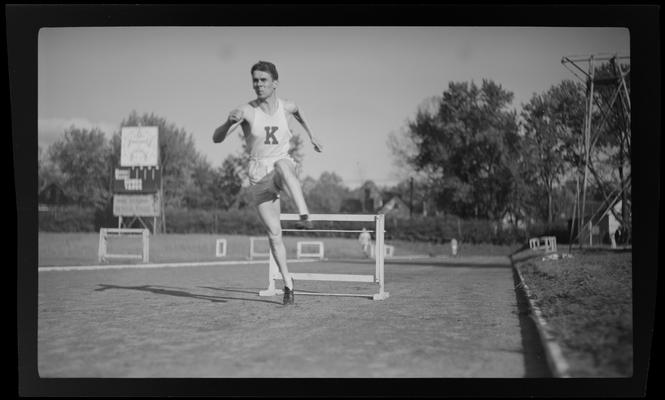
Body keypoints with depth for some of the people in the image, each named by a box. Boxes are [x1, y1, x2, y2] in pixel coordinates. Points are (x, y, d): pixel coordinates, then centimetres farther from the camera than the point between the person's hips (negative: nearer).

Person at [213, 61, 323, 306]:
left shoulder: (286, 107, 1)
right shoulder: (246, 111, -9)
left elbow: (298, 113, 27)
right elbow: (217, 139, -18)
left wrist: (311, 136, 31)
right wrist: (230, 121, -36)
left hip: (283, 168, 0)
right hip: (259, 177, 0)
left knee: (282, 164, -39)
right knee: (274, 234, -3)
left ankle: (305, 216, -47)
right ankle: (288, 285, 10)